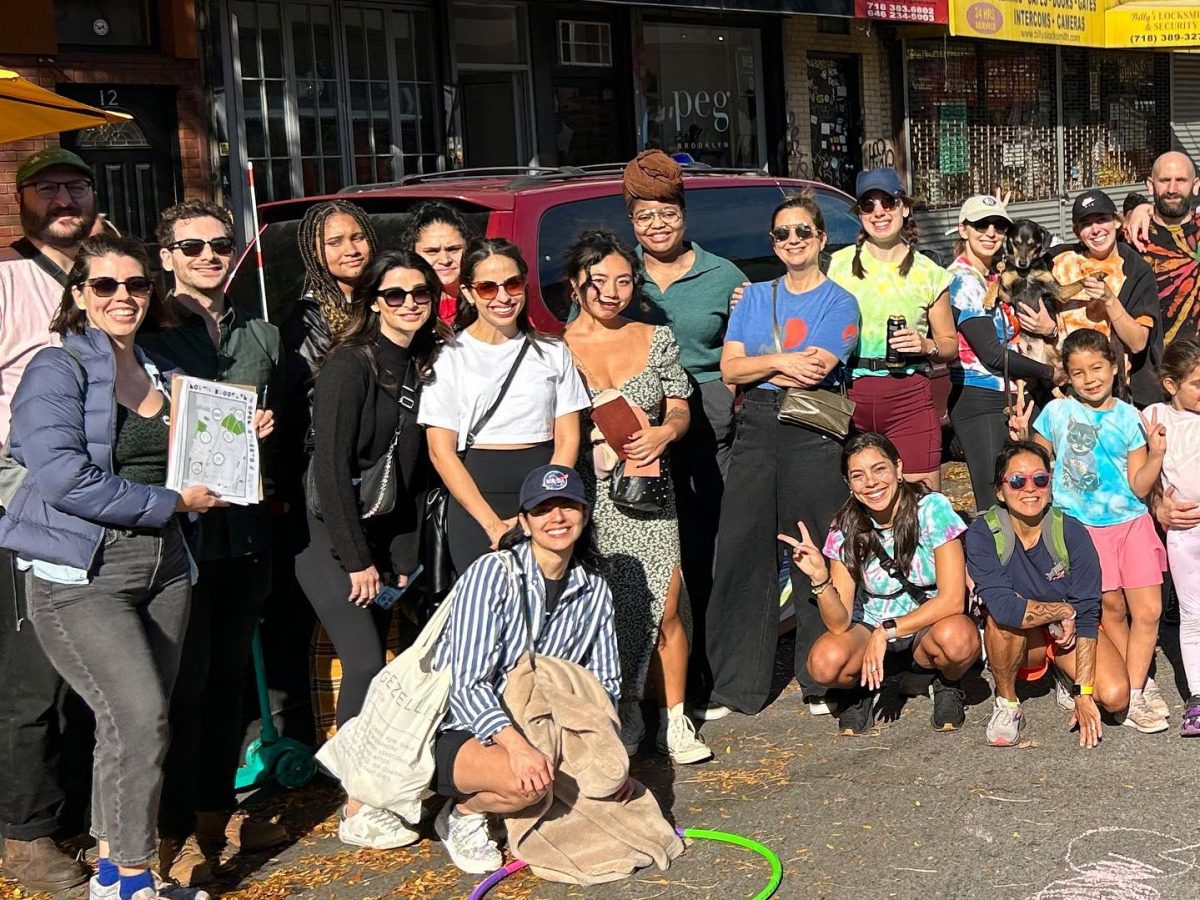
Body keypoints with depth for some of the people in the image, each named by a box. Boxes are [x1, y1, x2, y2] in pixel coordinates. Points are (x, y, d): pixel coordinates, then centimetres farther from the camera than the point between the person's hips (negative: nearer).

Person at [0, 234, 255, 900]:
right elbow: (63, 477, -20)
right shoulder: (57, 370, -7)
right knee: (139, 718, -17)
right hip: (81, 576, -7)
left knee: (133, 724, 10)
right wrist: (172, 504, -15)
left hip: (161, 568, 7)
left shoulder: (157, 373, 15)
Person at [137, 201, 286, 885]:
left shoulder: (264, 337, 14)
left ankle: (218, 807, 29)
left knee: (230, 674, 15)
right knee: (186, 682, -1)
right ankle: (178, 829, 11)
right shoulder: (150, 334, -2)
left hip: (247, 528, 5)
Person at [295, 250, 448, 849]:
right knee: (365, 665, -9)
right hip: (330, 541, -7)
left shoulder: (422, 368, 8)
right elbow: (331, 466, -18)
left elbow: (413, 467, 9)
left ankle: (374, 790, 19)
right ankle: (358, 812, 1)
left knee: (372, 667, 9)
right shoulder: (350, 365, -14)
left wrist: (405, 555, 5)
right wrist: (357, 559, -16)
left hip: (383, 541, 7)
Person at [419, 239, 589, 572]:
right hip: (474, 500, -2)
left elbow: (568, 440, 5)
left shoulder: (553, 352, 10)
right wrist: (493, 524, -13)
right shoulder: (450, 356, 1)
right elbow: (441, 451, -5)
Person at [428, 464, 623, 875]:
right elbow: (467, 684, -25)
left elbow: (605, 684, 11)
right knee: (525, 782, -34)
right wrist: (517, 746, -38)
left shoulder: (594, 590, 2)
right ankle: (463, 814, -1)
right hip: (453, 730, -6)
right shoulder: (492, 573, -18)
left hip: (532, 728, 6)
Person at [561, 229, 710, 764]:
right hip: (585, 494, -2)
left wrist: (661, 434, -10)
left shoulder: (656, 339, 10)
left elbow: (680, 412, 11)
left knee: (666, 609, -3)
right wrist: (594, 441, -17)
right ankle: (621, 718, 15)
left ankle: (674, 721, 10)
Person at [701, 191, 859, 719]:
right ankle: (735, 685, 8)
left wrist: (757, 365, 1)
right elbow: (729, 369, 7)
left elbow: (813, 371, -10)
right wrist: (781, 363, -8)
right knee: (740, 552, 1)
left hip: (813, 433, -4)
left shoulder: (838, 302, 4)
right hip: (756, 427, 4)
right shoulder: (754, 298, 17)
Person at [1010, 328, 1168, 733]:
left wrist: (1156, 455, -16)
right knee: (1112, 607, 2)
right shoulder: (1056, 413, -2)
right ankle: (1141, 684, 20)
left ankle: (1134, 693, 5)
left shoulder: (1128, 417, 1)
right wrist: (1022, 437, -10)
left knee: (1149, 610, -4)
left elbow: (1139, 487, -1)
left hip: (1132, 521, 2)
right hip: (1084, 527, -2)